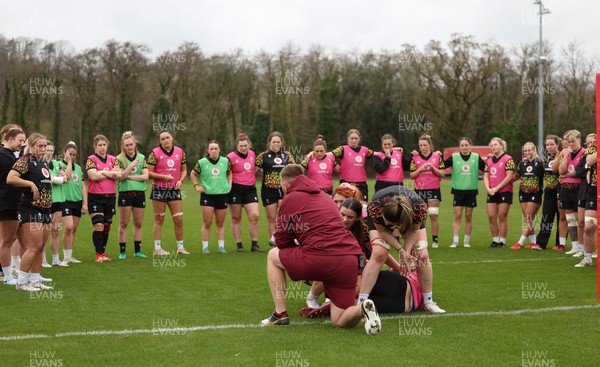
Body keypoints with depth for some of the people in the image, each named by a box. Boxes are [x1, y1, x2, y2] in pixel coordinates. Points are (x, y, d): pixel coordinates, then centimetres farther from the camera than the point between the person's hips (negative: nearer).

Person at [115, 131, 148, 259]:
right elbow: (120, 177, -13)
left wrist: (129, 176, -10)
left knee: (138, 224, 8)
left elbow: (145, 176, -3)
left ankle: (137, 251, 16)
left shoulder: (141, 158, 7)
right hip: (125, 193, -3)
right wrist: (132, 165, -21)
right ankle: (122, 251, 6)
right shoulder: (119, 159, -1)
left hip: (139, 193, 3)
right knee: (123, 224, 1)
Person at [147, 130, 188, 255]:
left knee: (179, 219, 3)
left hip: (175, 189, 4)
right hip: (159, 190, -4)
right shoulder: (155, 153, -7)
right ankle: (157, 248, 10)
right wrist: (164, 177, -18)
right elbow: (148, 172, -9)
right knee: (159, 219, 3)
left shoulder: (180, 152, 6)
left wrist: (180, 180, -4)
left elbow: (184, 170, 14)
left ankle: (180, 247, 15)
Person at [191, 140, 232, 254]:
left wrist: (229, 185, 9)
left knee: (220, 223, 8)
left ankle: (221, 246, 15)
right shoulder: (202, 162, -3)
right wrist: (197, 186, 0)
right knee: (207, 223, -3)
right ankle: (205, 247, 5)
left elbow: (229, 173, 21)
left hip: (222, 194, 2)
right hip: (207, 195, -2)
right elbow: (193, 174, 11)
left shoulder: (225, 161, 4)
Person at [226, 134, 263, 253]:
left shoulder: (252, 154, 9)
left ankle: (254, 244, 2)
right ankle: (239, 245, 12)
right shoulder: (231, 157, -8)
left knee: (255, 216, -7)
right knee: (236, 218, 4)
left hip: (250, 189, 4)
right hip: (236, 189, -4)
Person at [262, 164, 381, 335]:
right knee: (340, 321, 17)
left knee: (273, 255, 22)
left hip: (320, 259, -6)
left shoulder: (289, 199, 7)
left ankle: (280, 314, 17)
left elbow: (282, 242, 11)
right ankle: (362, 309, -15)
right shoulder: (323, 195, 27)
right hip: (351, 259, 6)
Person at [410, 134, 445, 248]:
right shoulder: (415, 158, 6)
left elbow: (442, 174, 3)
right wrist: (421, 169, -11)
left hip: (434, 190, -1)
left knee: (433, 215, -4)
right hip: (419, 190, 1)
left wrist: (433, 168, -12)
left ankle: (435, 240, 1)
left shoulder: (437, 156, 5)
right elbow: (412, 175, 4)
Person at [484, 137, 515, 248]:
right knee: (491, 217, 3)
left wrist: (497, 188, -15)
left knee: (502, 217, -3)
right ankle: (495, 240, 12)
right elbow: (486, 176, 11)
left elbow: (509, 176, -14)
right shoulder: (489, 160, 14)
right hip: (491, 193, 6)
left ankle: (502, 241, 3)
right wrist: (488, 188, -6)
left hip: (504, 192, -6)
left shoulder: (508, 159, -6)